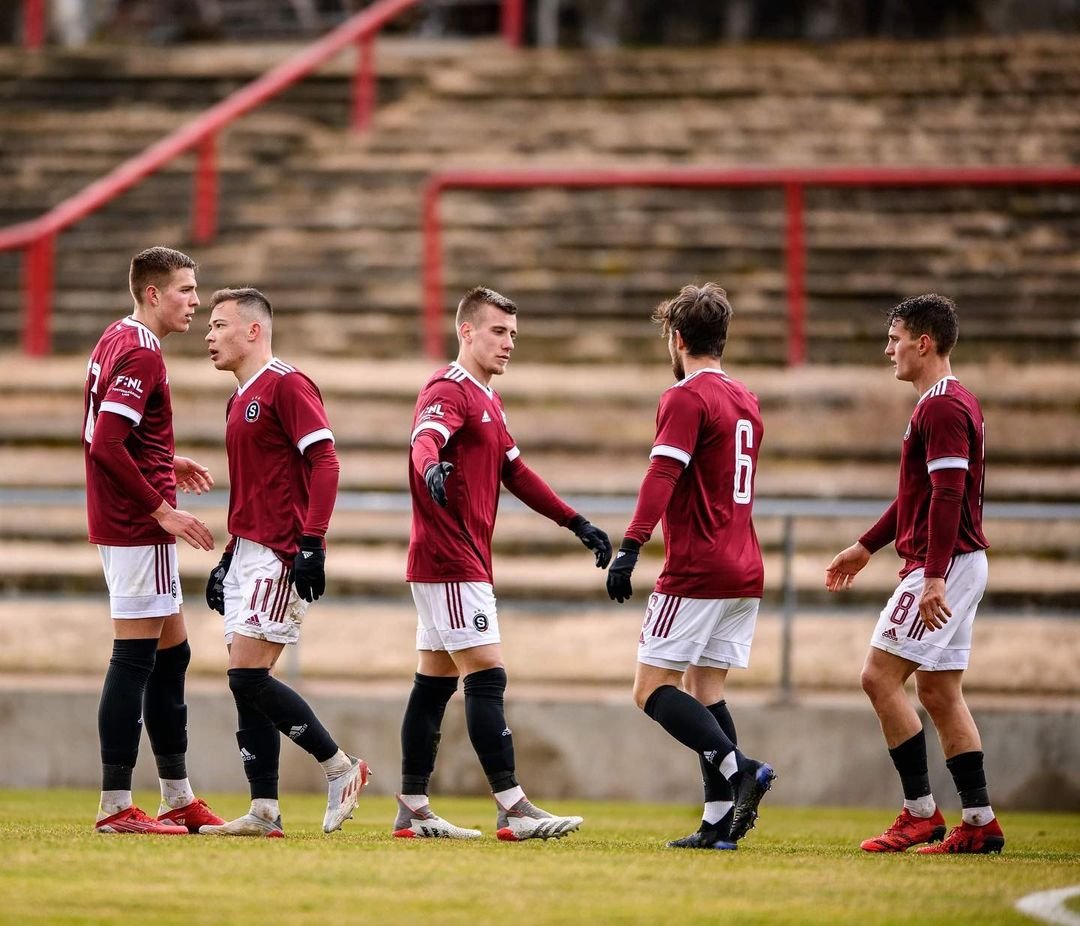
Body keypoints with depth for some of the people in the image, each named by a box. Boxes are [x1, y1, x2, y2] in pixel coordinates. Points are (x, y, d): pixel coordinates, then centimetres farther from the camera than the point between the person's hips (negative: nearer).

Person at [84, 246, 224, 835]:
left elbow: (108, 437, 22)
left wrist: (168, 465, 17)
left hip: (126, 523, 10)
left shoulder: (117, 341, 14)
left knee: (171, 651, 15)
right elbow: (106, 445, -25)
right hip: (138, 528, -10)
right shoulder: (140, 355, -16)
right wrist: (162, 508, -20)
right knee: (135, 656, -8)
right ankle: (115, 807, -6)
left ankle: (178, 800, 20)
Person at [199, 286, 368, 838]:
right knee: (246, 683, 4)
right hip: (248, 554, 10)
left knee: (248, 676, -13)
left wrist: (312, 543, -23)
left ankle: (340, 768, -3)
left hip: (281, 555, -10)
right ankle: (264, 812, 5)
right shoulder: (240, 400, 20)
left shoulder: (286, 385, -9)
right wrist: (228, 560, 26)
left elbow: (324, 462, -16)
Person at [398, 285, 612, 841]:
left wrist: (576, 524, 25)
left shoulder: (487, 400, 20)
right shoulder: (449, 390, -11)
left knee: (435, 683, 10)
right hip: (450, 563, -10)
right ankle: (512, 809, -16)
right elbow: (425, 437, -32)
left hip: (464, 562, 10)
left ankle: (412, 810, 13)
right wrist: (430, 466, -56)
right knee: (487, 676, -13)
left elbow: (516, 473, 28)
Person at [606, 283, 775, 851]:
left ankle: (740, 770, -21)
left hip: (696, 571, -8)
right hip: (745, 570, 8)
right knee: (706, 690, 10)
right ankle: (720, 821, 1)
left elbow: (662, 475, -21)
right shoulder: (746, 401, 16)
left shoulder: (685, 399, -9)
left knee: (652, 688, -4)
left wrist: (630, 548, -28)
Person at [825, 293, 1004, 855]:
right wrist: (866, 547, 33)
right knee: (937, 690, 10)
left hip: (945, 565, -10)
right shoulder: (947, 403, 18)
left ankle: (921, 812, -9)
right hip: (955, 566, 10)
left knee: (880, 676, -10)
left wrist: (933, 576, -28)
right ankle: (979, 822, 9)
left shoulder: (942, 408, -15)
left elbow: (948, 496, -23)